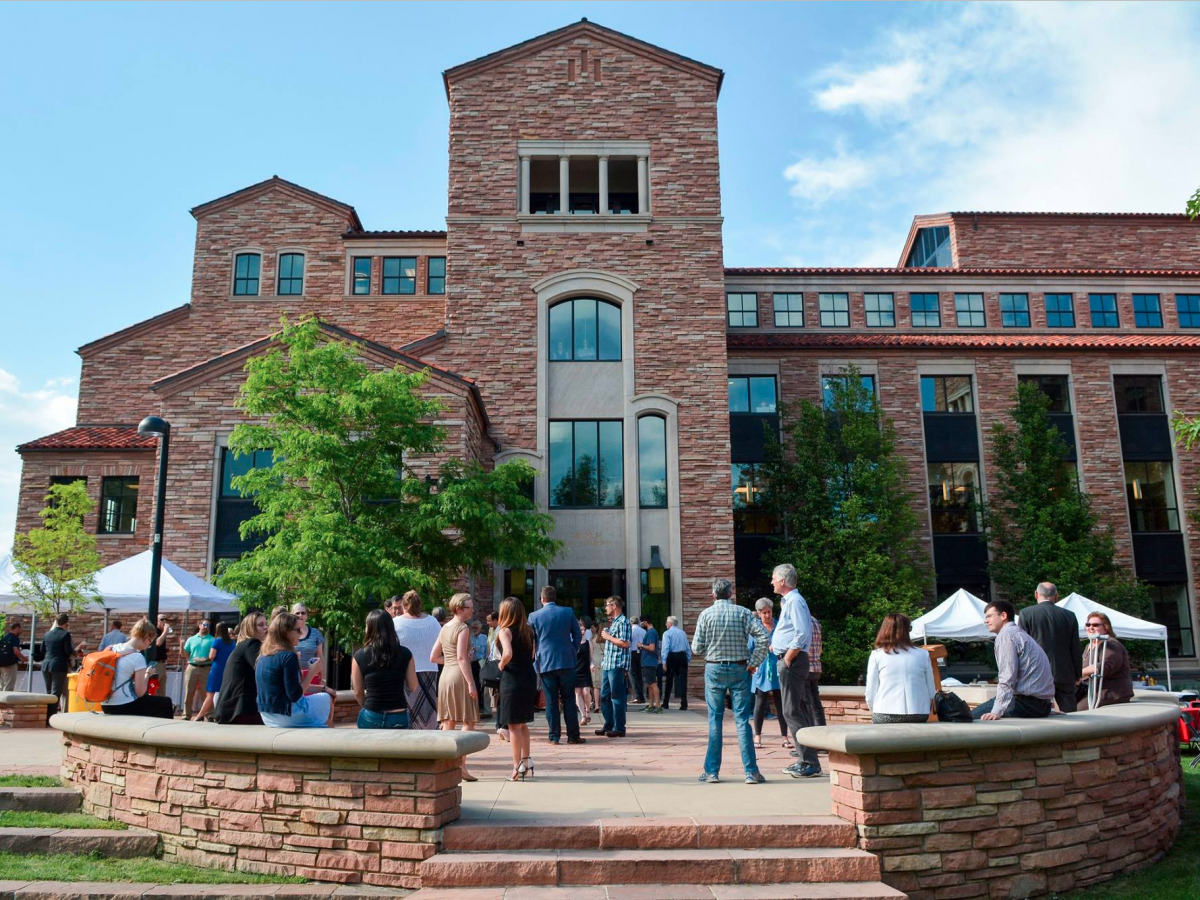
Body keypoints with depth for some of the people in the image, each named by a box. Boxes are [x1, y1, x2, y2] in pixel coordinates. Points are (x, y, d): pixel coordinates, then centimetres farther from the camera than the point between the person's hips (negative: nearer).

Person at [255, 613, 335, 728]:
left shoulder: (263, 655, 6)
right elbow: (294, 695, -20)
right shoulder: (288, 656, -19)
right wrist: (311, 673, -11)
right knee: (327, 698, 14)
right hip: (288, 715, -8)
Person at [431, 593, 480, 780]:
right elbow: (461, 657, -19)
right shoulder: (463, 628, -11)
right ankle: (461, 766, -8)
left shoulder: (445, 628, 14)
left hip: (445, 676, 8)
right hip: (459, 676, -8)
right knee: (468, 722, -3)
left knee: (448, 723, 12)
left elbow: (433, 657, 16)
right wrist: (471, 683, -19)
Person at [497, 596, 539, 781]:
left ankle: (517, 767, 5)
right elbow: (533, 653, 5)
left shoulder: (505, 631, -11)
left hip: (512, 680, -6)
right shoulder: (528, 630, 9)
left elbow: (508, 653, -26)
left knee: (514, 725, 2)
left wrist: (501, 665, -8)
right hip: (529, 678, 6)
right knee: (522, 723, 21)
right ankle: (526, 760, 25)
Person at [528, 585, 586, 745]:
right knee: (568, 699, 5)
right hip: (566, 661, 0)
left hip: (545, 663, 0)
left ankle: (554, 736, 6)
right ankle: (573, 735, 6)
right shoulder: (568, 612, 0)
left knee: (551, 700, 5)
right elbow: (577, 635, 6)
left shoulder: (534, 616, 0)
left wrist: (536, 657, 20)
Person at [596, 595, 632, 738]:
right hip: (608, 665, 10)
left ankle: (619, 728, 1)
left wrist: (608, 636, -12)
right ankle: (609, 726, 21)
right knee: (604, 696, 13)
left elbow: (625, 643, -21)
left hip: (617, 665, -10)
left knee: (617, 697, -5)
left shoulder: (623, 622, -11)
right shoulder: (613, 622, 18)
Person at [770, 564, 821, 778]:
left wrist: (787, 659, -18)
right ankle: (805, 760, 19)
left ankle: (810, 764, -6)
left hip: (793, 662, -10)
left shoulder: (794, 601, -14)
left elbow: (803, 635, -23)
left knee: (792, 712, -9)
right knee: (798, 711, 13)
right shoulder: (788, 601, 17)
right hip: (787, 661, 10)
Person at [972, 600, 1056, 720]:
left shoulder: (1006, 635, -9)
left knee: (973, 715, -9)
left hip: (1027, 703, -9)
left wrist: (997, 712, -22)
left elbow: (1007, 679, -17)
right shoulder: (1019, 633, 20)